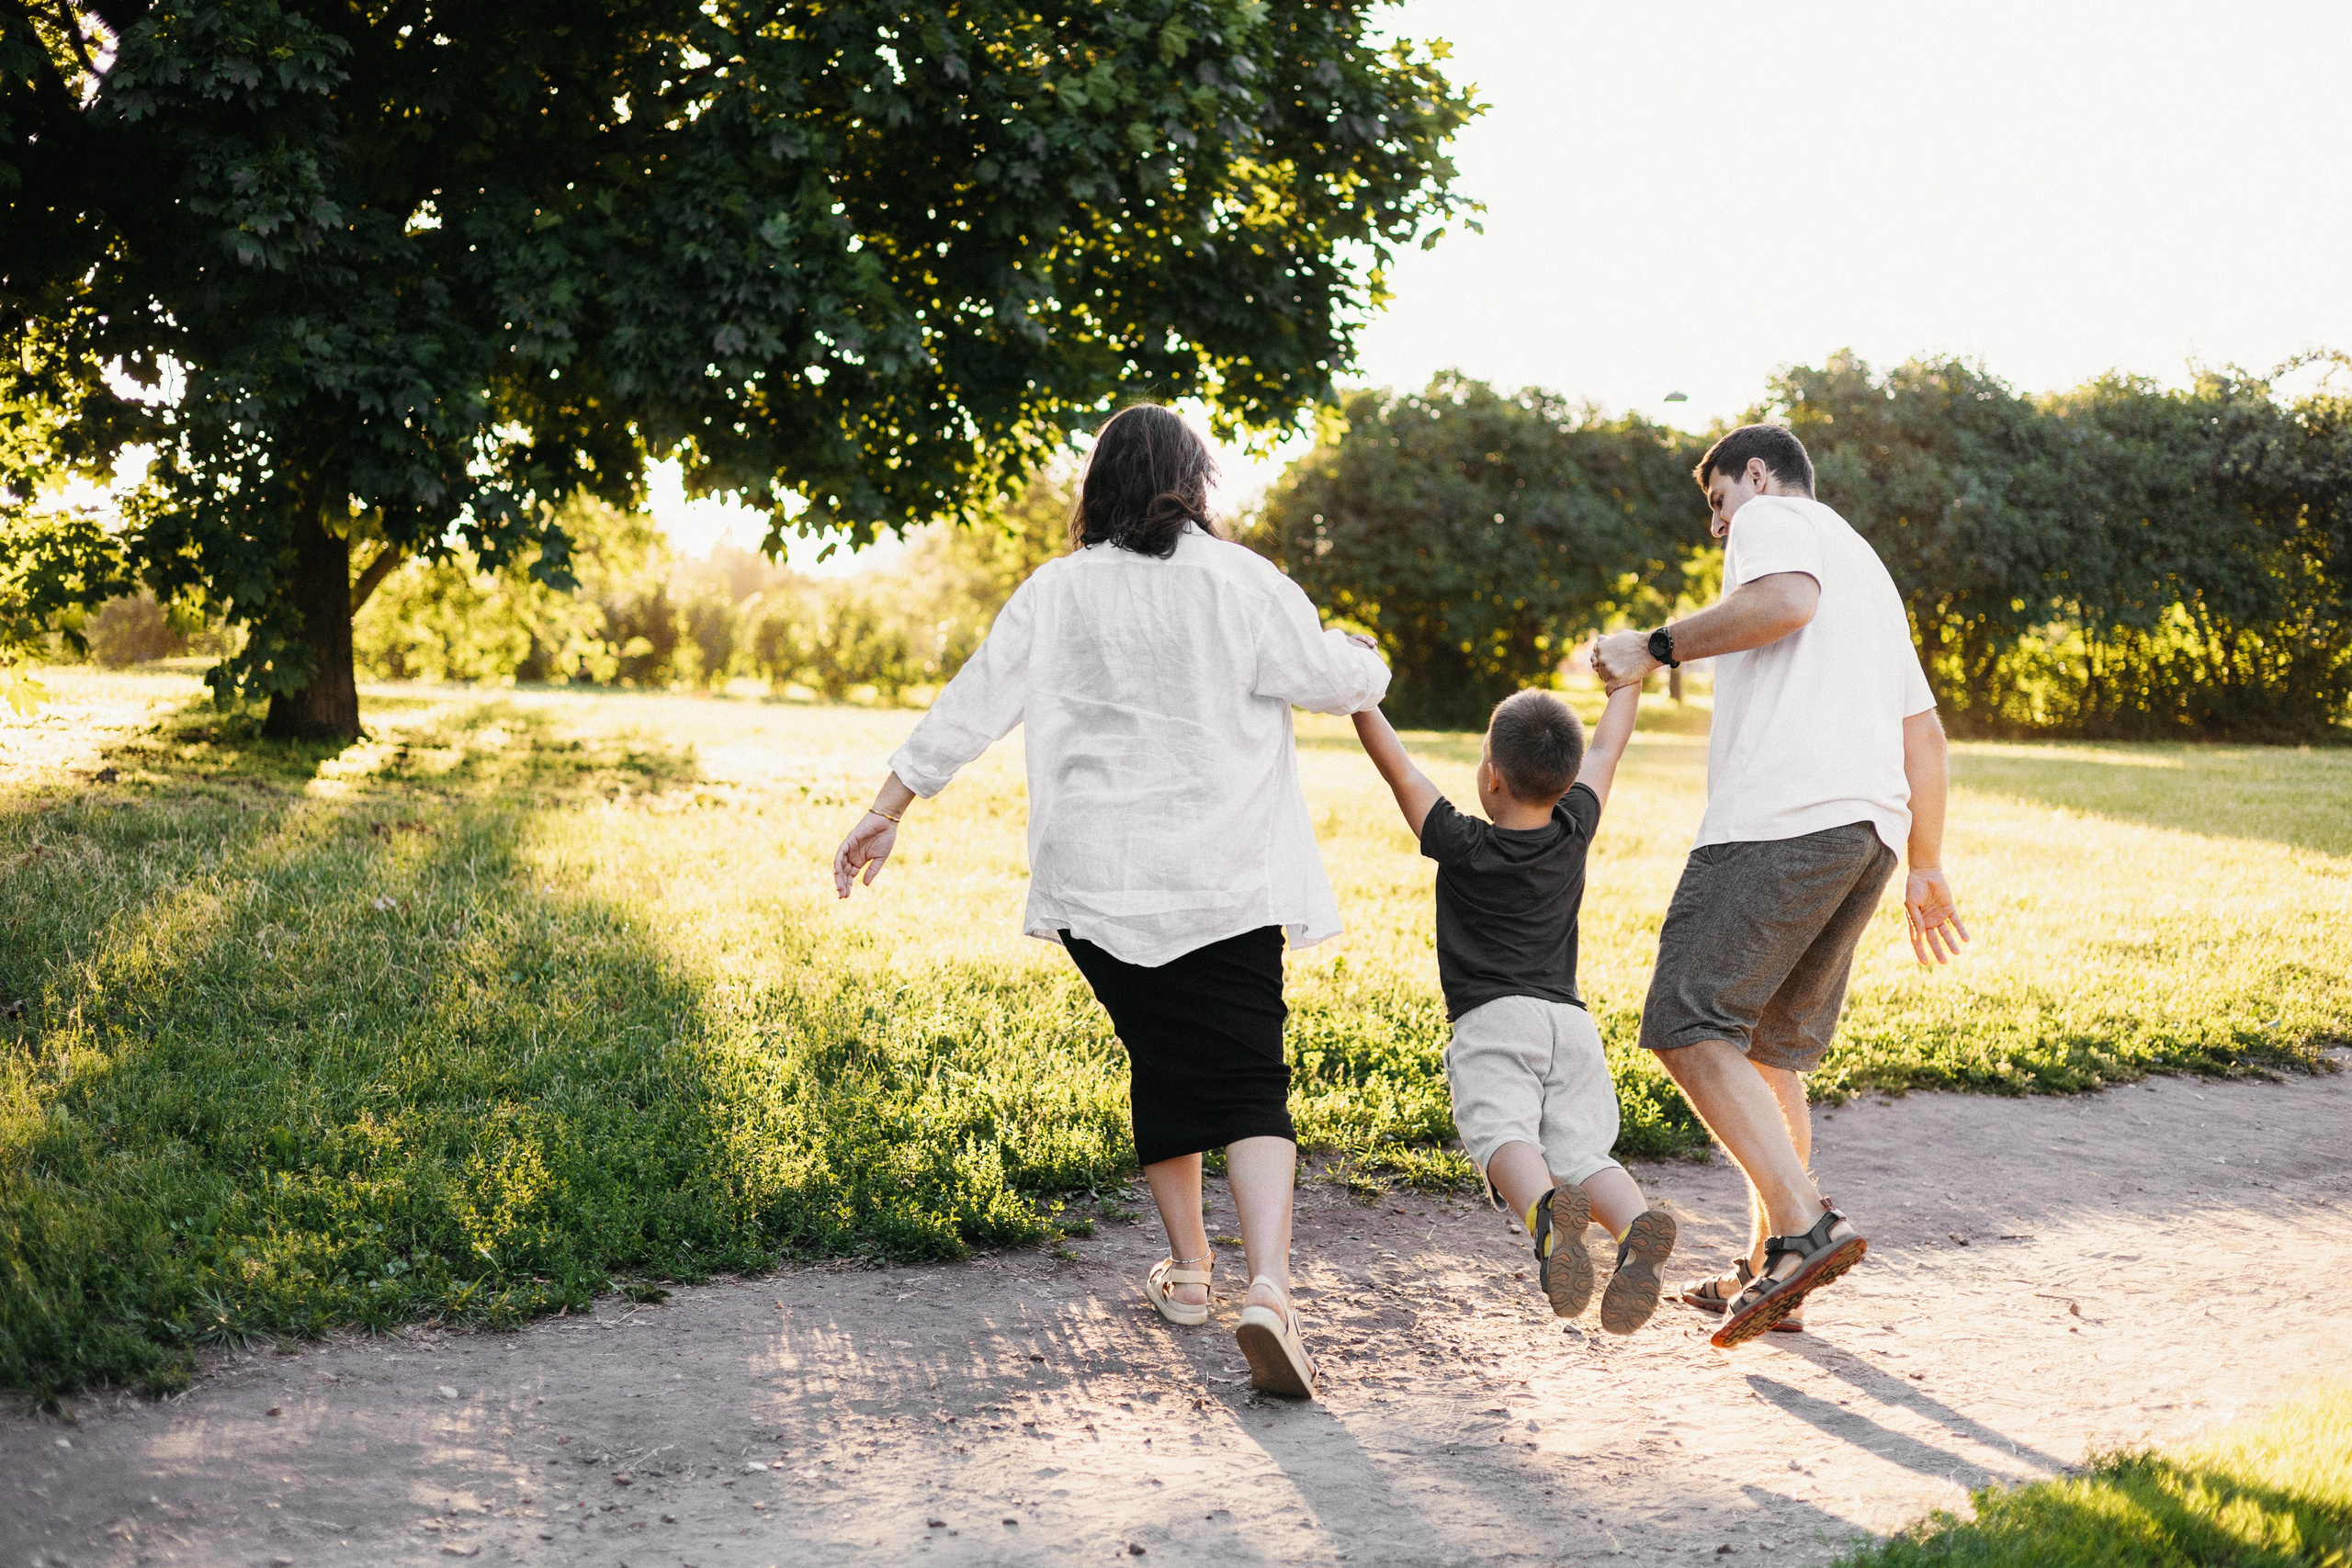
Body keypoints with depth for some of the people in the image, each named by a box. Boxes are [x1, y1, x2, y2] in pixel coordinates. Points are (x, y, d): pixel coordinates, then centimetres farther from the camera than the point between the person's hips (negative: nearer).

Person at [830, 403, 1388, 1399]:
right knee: (1247, 1082, -3)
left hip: (1100, 880, 2)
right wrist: (1366, 663, 29)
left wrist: (887, 811, 7)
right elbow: (1331, 683, 5)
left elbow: (972, 705, 2)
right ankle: (1268, 1288, -22)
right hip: (1226, 880, -2)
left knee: (1161, 1063, 19)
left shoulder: (1058, 591, 3)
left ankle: (1185, 1269, 28)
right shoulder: (1238, 581, -2)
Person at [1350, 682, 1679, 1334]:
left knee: (1501, 1133, -23)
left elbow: (1396, 767, 6)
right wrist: (1629, 675, 40)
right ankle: (1637, 1226, -36)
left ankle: (1545, 1210, -55)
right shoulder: (1574, 833, 11)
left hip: (1492, 1020, -4)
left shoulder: (1460, 846, 0)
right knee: (1580, 1153, -6)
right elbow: (1604, 750, 26)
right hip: (1571, 1019, 4)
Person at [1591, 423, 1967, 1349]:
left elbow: (1785, 601, -16)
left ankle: (1803, 1227, -22)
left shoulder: (1775, 517, 9)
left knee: (1688, 1026, -13)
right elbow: (1924, 732, 31)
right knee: (1768, 1053, 13)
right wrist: (1926, 869, 33)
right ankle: (1770, 1272, 13)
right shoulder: (1868, 568, 35)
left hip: (1782, 816, -9)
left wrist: (1657, 647, -9)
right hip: (1871, 830, 9)